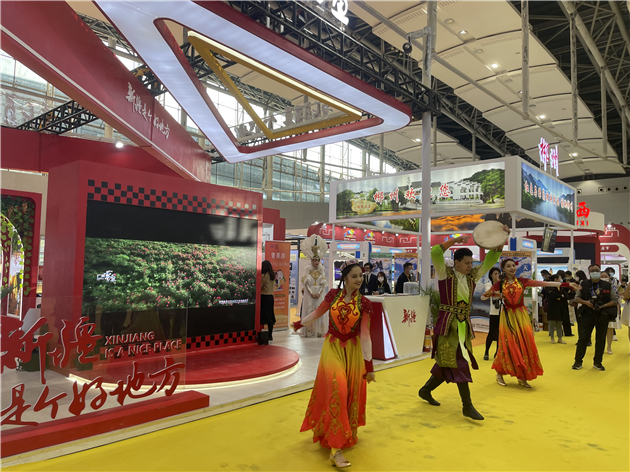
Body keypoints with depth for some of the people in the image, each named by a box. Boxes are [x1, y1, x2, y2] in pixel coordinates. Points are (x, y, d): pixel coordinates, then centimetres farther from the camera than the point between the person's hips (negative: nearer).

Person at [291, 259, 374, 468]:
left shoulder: (364, 303, -10)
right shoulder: (333, 295, -8)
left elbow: (365, 334, -11)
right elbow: (317, 313, 9)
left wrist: (369, 365, -13)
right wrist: (298, 324, 22)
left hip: (353, 350, 1)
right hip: (332, 347, -1)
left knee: (349, 393, 10)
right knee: (337, 390, -12)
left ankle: (345, 434, 36)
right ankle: (335, 446, -6)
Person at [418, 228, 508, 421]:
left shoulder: (472, 275, 10)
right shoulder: (445, 273, -5)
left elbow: (491, 259, 8)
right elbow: (435, 253, -20)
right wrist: (455, 240, -20)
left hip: (464, 325, 6)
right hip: (448, 324, -6)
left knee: (447, 363, 12)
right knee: (458, 362, -7)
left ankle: (426, 390, 32)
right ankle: (467, 406, 1)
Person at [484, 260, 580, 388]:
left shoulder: (522, 281, 2)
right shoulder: (500, 284, -1)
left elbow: (543, 284, -5)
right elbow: (484, 296, -4)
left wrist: (565, 284, -11)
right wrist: (493, 294, -26)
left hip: (521, 316, 2)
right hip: (508, 316, -1)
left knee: (524, 344, 0)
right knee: (508, 345, 1)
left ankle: (522, 377, 11)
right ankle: (499, 374, 16)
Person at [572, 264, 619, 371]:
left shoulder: (607, 285, 1)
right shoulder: (584, 284, 2)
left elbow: (614, 301, 1)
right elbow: (577, 297, 8)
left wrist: (603, 306, -13)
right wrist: (585, 302, -11)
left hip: (603, 316, 0)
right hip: (588, 314, 0)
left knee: (601, 339, 7)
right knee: (583, 338, 0)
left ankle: (597, 362, 22)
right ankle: (578, 362, 10)